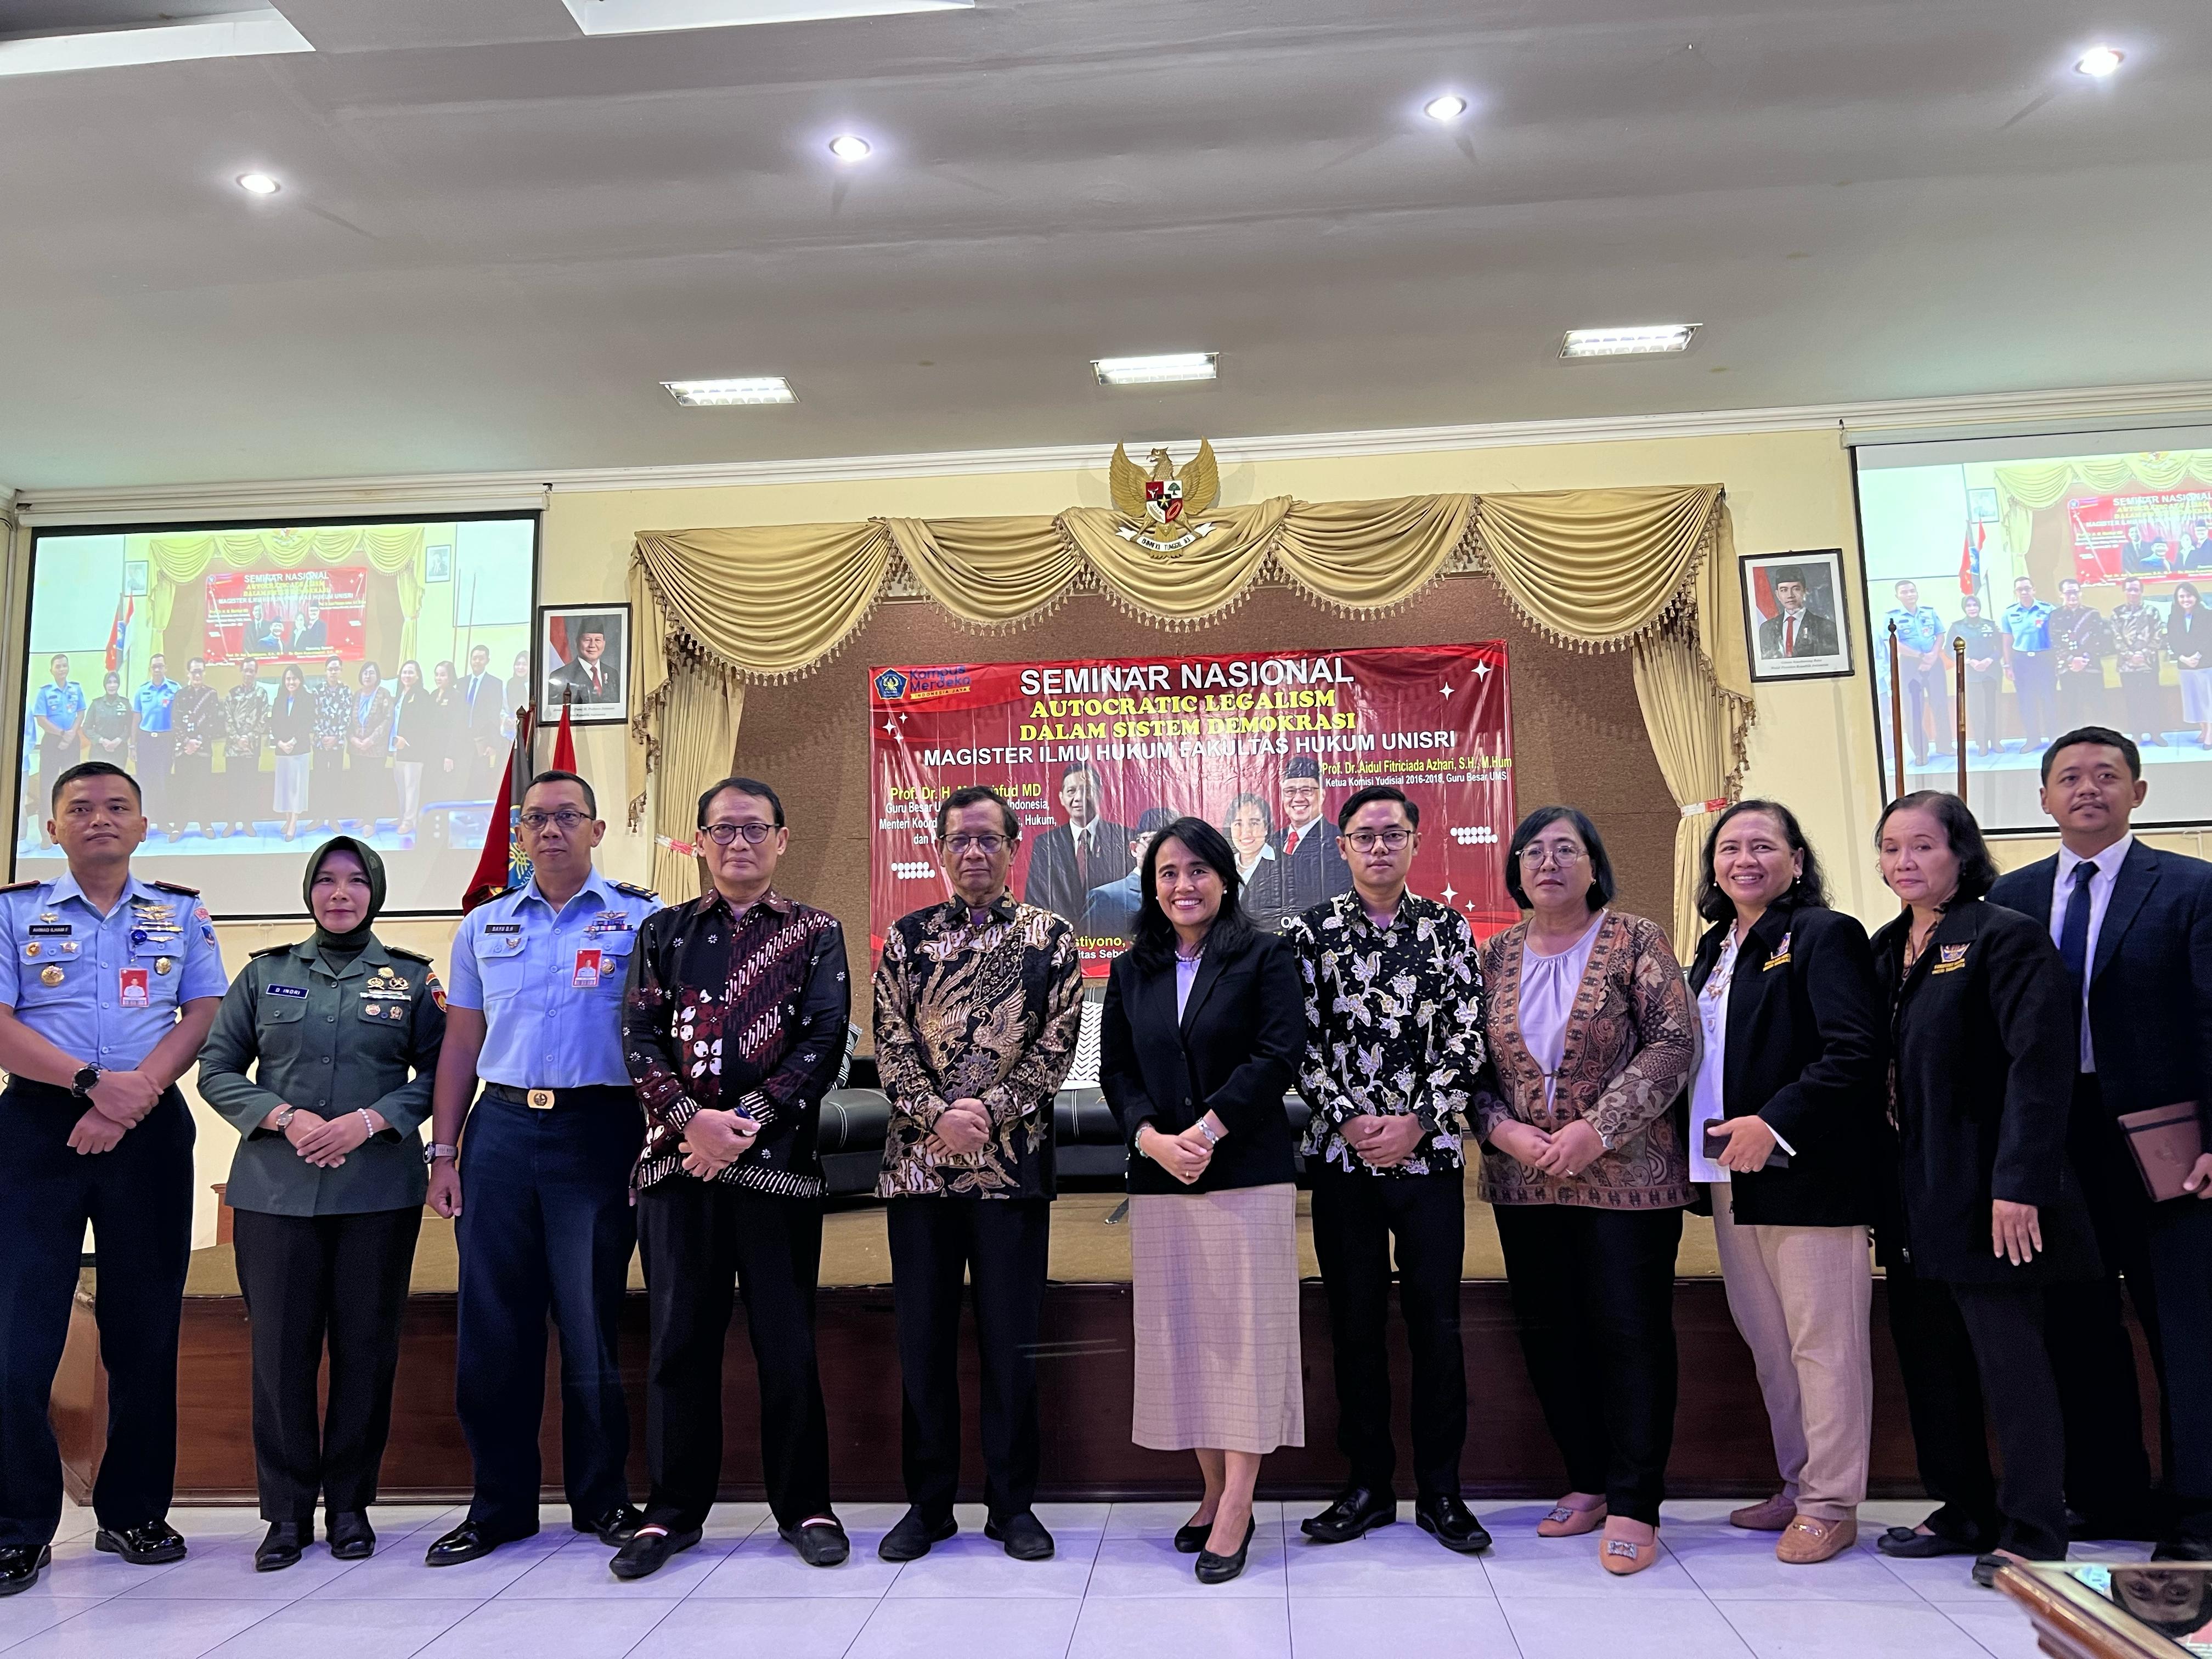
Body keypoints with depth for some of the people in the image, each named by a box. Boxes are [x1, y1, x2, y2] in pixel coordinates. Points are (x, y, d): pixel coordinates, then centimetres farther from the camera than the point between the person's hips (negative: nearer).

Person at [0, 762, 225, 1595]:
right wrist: (95, 1082, -16)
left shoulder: (182, 914, 11)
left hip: (149, 1131, 1)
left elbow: (203, 1016, 2)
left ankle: (134, 1513, 16)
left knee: (146, 1326, 5)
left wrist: (132, 1098, -12)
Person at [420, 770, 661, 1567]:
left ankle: (601, 1498, 17)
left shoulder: (639, 918, 3)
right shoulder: (483, 927, 14)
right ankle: (500, 1502, 19)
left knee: (592, 1322, 2)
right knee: (493, 1326, 6)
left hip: (597, 1131, -3)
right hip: (501, 1130, 3)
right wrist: (442, 1151, 8)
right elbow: (460, 1047, 15)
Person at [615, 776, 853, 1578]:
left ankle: (805, 1506, 18)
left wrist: (745, 1121, -12)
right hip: (677, 1156, 2)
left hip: (779, 1158, -2)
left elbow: (823, 1041, -2)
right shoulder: (664, 931, 13)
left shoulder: (816, 933, 8)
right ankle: (673, 1511, 20)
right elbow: (641, 1038, 4)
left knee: (786, 1339, 4)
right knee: (679, 1337, 7)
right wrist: (693, 1119, -12)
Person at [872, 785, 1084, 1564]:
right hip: (918, 1158, 2)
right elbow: (891, 1045, 1)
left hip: (1013, 1162, -1)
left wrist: (989, 1109, -14)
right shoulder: (908, 937, 7)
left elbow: (1056, 1046, -3)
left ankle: (1013, 1504, 21)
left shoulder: (1049, 937, 3)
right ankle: (928, 1503, 23)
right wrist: (940, 1114, -13)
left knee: (1012, 1340, 6)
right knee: (923, 1337, 9)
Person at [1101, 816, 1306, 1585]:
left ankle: (1237, 1509, 5)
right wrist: (1152, 1139, -10)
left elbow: (1278, 1055, -9)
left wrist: (1207, 1130, -16)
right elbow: (1115, 1069, 8)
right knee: (1179, 1333, 7)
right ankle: (1213, 1492, 20)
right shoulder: (1131, 972, 12)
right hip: (1158, 1178, 4)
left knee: (1245, 1330, -2)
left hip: (1249, 1174, -4)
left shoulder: (1265, 957, 0)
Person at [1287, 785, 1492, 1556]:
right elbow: (1302, 1043, -2)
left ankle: (1440, 1490, 19)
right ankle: (1368, 1485, 22)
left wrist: (1416, 1121, -11)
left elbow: (1466, 1038, -2)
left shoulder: (1449, 928, 4)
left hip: (1430, 1153, 0)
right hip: (1342, 1154, 0)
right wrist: (1348, 1119, -12)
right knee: (1355, 1324, 8)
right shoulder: (1310, 932, 2)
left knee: (1437, 1322, 5)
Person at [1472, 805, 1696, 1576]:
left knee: (1631, 1331, 0)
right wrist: (1502, 1129, -10)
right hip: (1524, 1180, 4)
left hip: (1625, 1175, -4)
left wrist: (1597, 1130, -17)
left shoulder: (1636, 941, -3)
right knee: (1548, 1332, 10)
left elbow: (1673, 1042, -10)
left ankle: (1633, 1505, 12)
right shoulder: (1496, 956, 8)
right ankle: (1588, 1482, 26)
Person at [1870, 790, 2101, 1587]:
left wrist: (2019, 1186, -20)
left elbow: (2040, 1066, -15)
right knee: (1930, 1363, 12)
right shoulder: (1885, 949, 12)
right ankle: (1966, 1512, 25)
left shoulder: (2007, 937, -9)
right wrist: (1885, 1189, 9)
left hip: (1986, 1195, -7)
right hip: (1913, 1200, 7)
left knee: (2009, 1357, -1)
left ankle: (2033, 1530, 11)